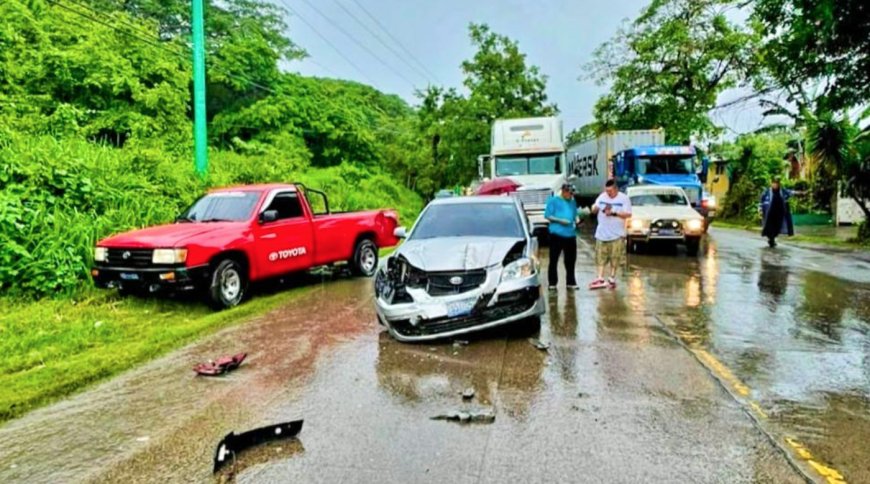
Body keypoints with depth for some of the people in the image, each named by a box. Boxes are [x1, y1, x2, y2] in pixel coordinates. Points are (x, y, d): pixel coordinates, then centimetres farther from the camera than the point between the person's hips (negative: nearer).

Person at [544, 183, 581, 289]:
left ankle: (571, 282, 18)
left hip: (570, 234, 5)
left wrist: (576, 219, 0)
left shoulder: (572, 202, 17)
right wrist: (560, 220, -15)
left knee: (571, 260, 8)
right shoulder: (553, 200, 0)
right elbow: (547, 215, -4)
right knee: (554, 259, -1)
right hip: (557, 234, -5)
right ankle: (552, 283, 7)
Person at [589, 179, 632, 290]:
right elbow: (593, 210, 10)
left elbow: (628, 214, -9)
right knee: (601, 257, -1)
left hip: (617, 234, -3)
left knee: (615, 258, 2)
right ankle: (600, 278, 0)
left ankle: (612, 278, 12)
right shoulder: (602, 197, 8)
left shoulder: (624, 198, -3)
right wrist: (595, 209, -14)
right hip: (602, 233, 3)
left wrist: (614, 213, -20)